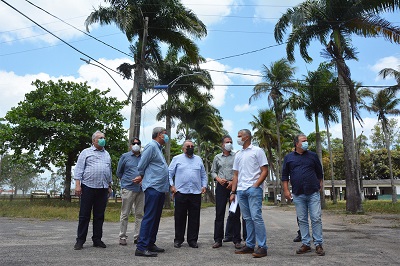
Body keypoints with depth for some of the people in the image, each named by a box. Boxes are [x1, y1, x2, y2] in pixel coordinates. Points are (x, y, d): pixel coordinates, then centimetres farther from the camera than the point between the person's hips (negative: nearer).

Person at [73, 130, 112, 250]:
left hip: (103, 189, 4)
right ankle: (80, 240, 9)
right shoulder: (86, 152, 6)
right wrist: (77, 184, -10)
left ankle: (97, 239, 16)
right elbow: (79, 169, 0)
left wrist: (109, 186, 18)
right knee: (84, 215, 1)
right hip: (88, 187, -4)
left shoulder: (107, 154, 19)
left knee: (99, 216, 8)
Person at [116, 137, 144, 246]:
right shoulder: (125, 156, 6)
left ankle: (137, 237, 15)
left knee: (139, 214, 6)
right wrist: (127, 180, 6)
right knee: (125, 214, 2)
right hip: (128, 188, -2)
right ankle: (122, 237, 13)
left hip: (141, 189, 3)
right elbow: (119, 172, 11)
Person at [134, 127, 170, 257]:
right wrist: (142, 176, 8)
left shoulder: (158, 148, 21)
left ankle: (151, 244, 21)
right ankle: (141, 247, -5)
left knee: (156, 218, 13)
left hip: (161, 189, 10)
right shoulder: (151, 146, -9)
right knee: (149, 217, -9)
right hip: (153, 188, -10)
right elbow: (141, 166, -8)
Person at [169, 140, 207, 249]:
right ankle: (178, 239, 16)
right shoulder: (177, 159, 8)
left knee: (194, 218, 5)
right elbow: (169, 173, 5)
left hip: (196, 193, 2)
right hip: (180, 192, -2)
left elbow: (203, 175, 19)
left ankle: (192, 240, 15)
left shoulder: (198, 159, 16)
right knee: (180, 218, 5)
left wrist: (204, 186, 7)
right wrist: (171, 185, -4)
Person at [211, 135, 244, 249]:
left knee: (235, 213, 0)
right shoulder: (217, 157, 12)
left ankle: (237, 240, 8)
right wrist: (219, 179, -4)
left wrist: (233, 182, -11)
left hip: (234, 186, -2)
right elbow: (213, 172, 14)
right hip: (221, 187, 2)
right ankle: (218, 240, 11)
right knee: (219, 214, 4)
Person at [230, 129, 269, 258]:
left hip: (254, 189, -6)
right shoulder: (238, 154, 18)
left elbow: (265, 171, -4)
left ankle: (262, 247, -1)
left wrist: (255, 185, -14)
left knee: (256, 217, -10)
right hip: (241, 190, 6)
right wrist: (233, 192, 12)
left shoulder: (257, 151, 1)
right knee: (247, 219, 10)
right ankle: (249, 245, 18)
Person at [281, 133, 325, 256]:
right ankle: (306, 244, 16)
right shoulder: (288, 157, 7)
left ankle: (318, 244, 9)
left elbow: (319, 172, 14)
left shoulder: (313, 156, 8)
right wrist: (286, 190, 1)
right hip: (298, 195, 1)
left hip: (313, 193, 0)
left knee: (316, 219, -1)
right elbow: (285, 175, 8)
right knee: (302, 220, 7)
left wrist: (320, 185, 9)